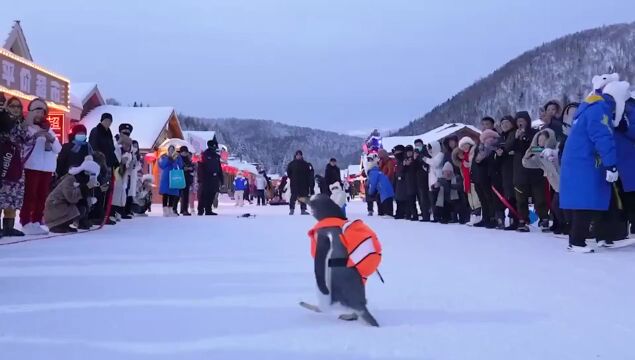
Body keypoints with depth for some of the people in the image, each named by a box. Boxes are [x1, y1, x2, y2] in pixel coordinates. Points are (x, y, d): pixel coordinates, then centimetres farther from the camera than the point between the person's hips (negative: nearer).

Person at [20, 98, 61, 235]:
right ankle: (26, 223, -8)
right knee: (29, 196, -9)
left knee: (42, 197, 6)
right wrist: (33, 135, -24)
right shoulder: (27, 128, 2)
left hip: (47, 168, 6)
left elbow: (58, 149, 10)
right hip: (31, 167, -6)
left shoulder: (48, 130, 18)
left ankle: (36, 222, 11)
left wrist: (52, 139, -8)